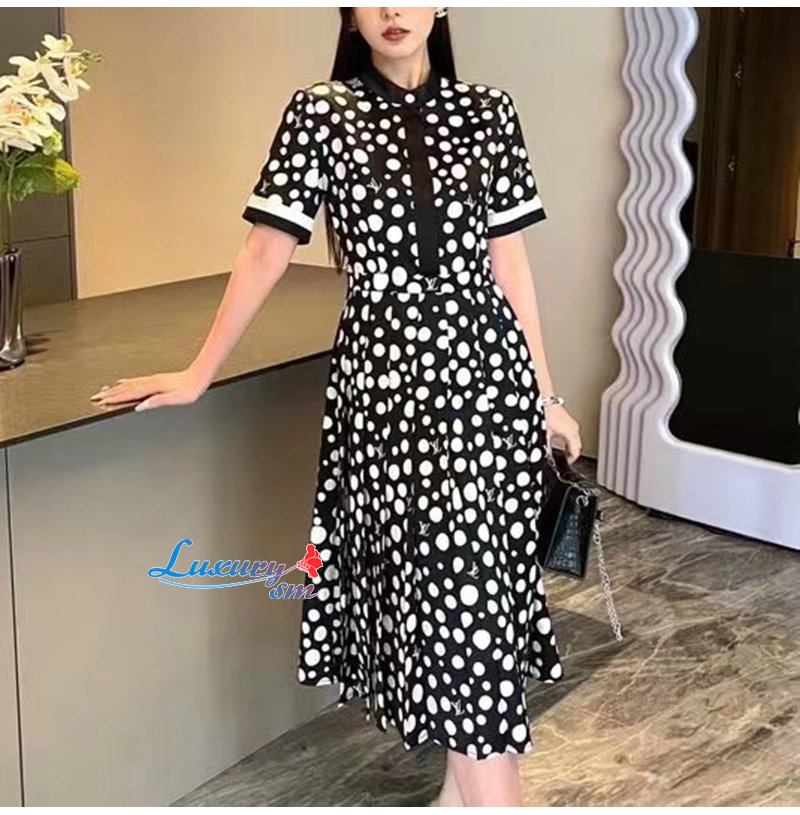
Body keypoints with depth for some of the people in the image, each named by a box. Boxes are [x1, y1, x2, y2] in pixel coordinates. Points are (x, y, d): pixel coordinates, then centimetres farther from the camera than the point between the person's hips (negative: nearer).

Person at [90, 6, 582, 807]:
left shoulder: (488, 111, 7)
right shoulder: (319, 112, 1)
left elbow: (508, 260, 9)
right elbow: (266, 252, 2)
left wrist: (545, 393, 10)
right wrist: (199, 372, 2)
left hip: (487, 364, 2)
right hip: (384, 367, -2)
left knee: (470, 573, 5)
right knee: (440, 570, -1)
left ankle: (466, 783, 22)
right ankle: (481, 792, 10)